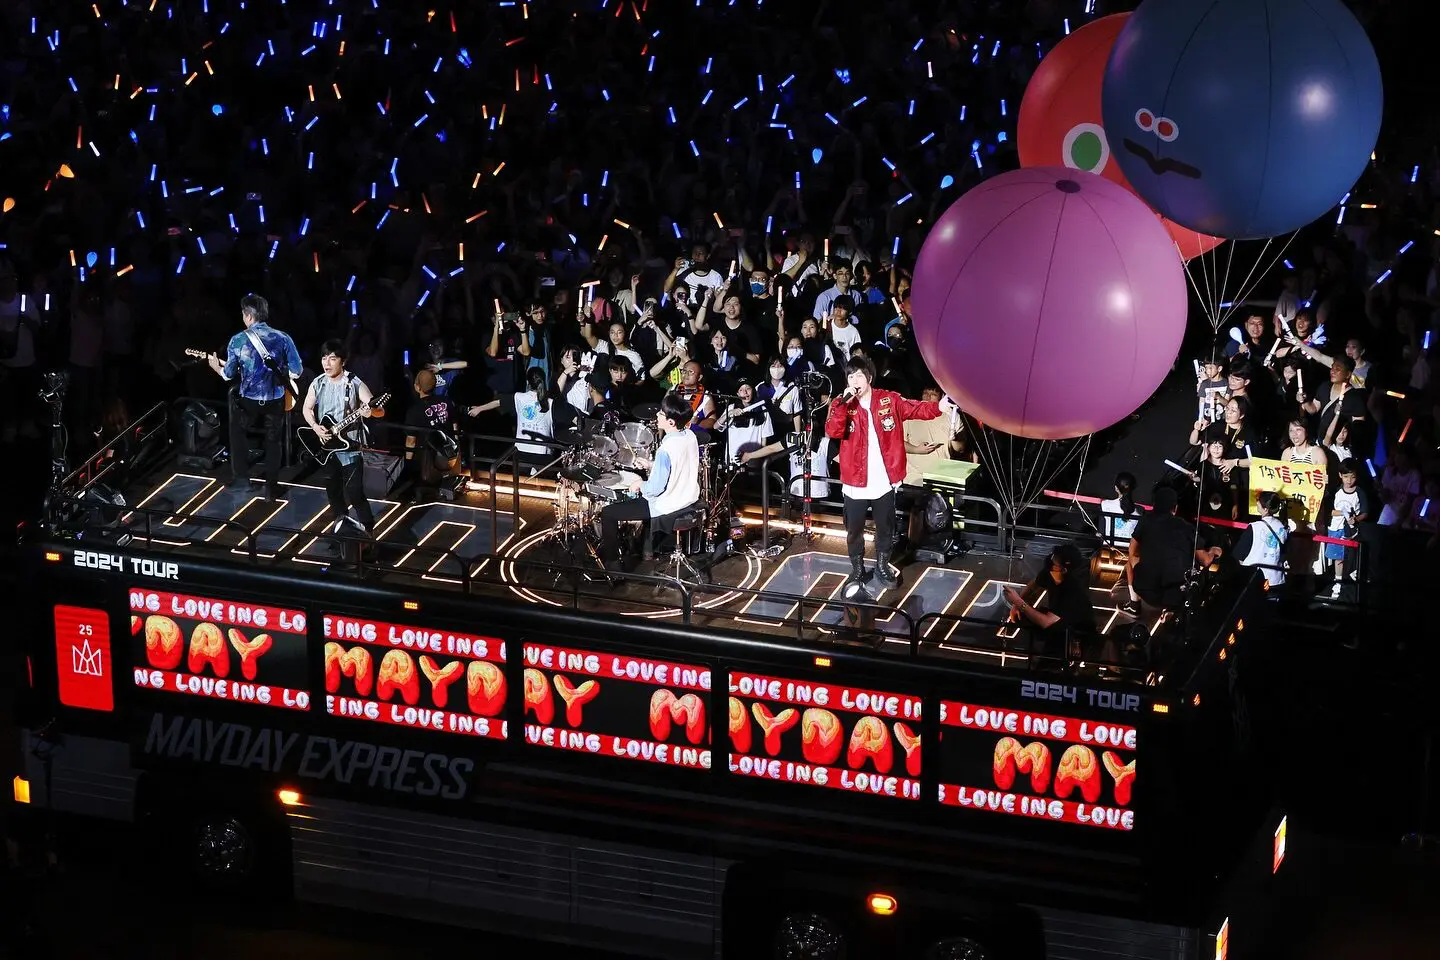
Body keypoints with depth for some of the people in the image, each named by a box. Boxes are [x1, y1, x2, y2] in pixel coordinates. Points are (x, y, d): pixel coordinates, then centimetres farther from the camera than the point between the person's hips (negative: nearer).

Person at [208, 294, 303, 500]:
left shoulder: (238, 340, -10)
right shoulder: (283, 338, -7)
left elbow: (229, 374, -4)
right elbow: (296, 370, -7)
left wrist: (217, 368, 17)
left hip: (248, 399, -1)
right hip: (276, 400, 1)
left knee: (237, 431, 26)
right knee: (273, 441, 18)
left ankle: (241, 477, 25)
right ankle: (271, 488, 16)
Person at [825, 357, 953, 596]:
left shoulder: (889, 401, -2)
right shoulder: (841, 406, -4)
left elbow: (915, 409, -9)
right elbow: (832, 432, -18)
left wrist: (938, 407, -27)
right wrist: (844, 404, -27)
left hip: (884, 480, 1)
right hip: (856, 480, -1)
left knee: (885, 527, 16)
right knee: (854, 530, 10)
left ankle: (882, 566, 35)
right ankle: (857, 571, 26)